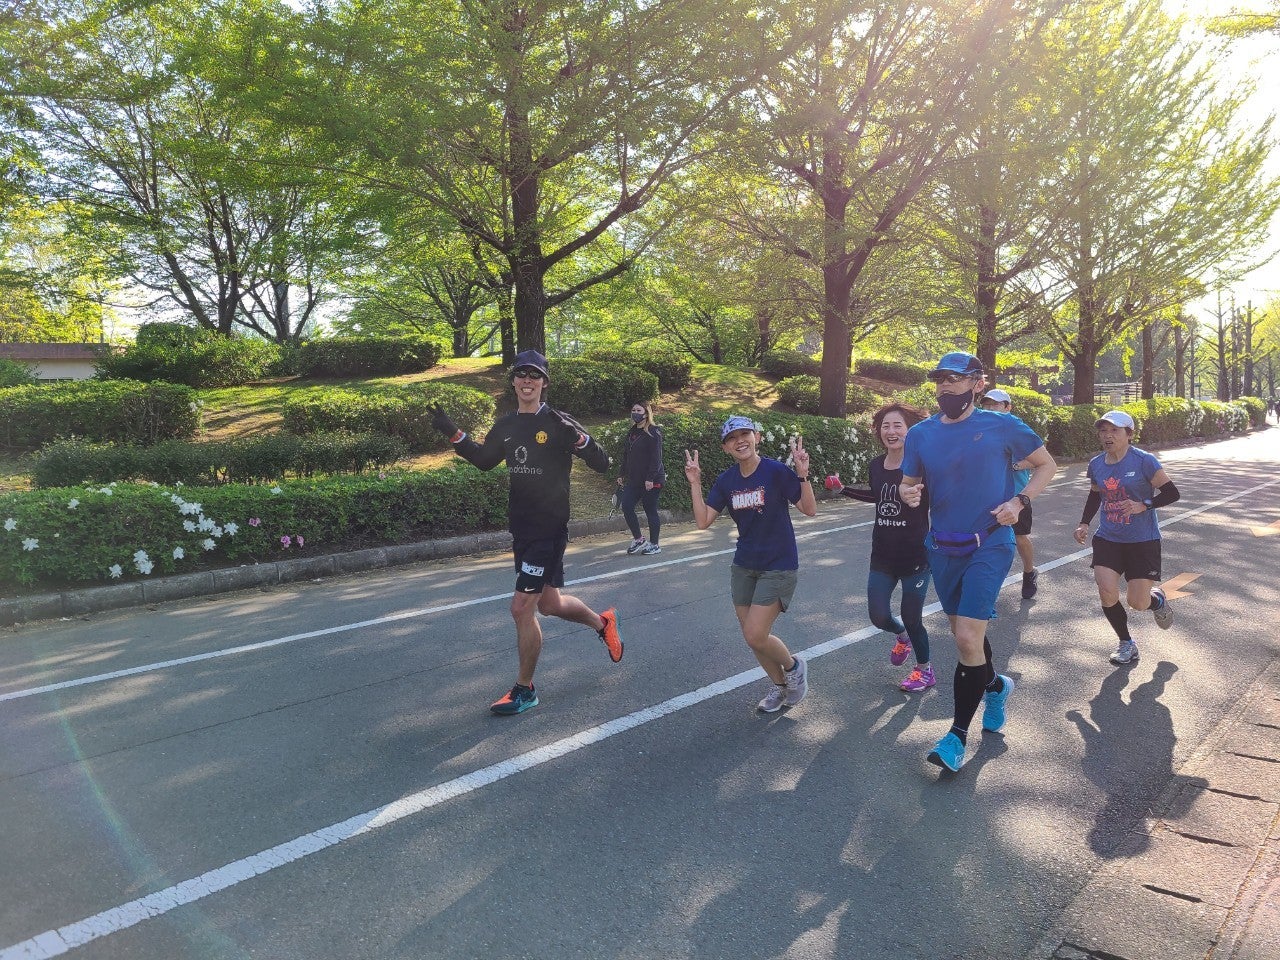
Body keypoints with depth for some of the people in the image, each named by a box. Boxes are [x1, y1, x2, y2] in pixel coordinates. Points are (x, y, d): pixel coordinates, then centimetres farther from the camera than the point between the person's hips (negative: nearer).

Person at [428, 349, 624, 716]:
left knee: (522, 607, -7)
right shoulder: (506, 426, 7)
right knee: (549, 604, 19)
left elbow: (602, 464, -15)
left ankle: (524, 689, 11)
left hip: (550, 529, -7)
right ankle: (602, 622, 46)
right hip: (521, 529, 7)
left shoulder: (558, 423, -12)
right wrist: (452, 433, 11)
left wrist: (576, 436, -32)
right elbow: (484, 459, 23)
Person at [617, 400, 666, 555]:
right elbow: (626, 456, 19)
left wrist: (650, 478, -22)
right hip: (634, 480, 8)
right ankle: (638, 540, 13)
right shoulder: (632, 432, 14)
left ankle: (654, 545, 12)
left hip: (651, 480, -8)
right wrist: (622, 474, 15)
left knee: (650, 511, 0)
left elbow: (656, 457, -16)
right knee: (626, 506, -1)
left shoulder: (653, 432, -10)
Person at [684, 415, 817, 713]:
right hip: (744, 566, 6)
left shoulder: (777, 471, -15)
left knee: (755, 636, -11)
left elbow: (810, 510, -15)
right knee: (751, 637, 10)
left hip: (779, 567, -6)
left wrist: (802, 474, -29)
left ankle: (794, 667, 19)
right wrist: (695, 484, -11)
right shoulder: (726, 481, 0)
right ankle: (779, 685, 34)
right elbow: (703, 521, -4)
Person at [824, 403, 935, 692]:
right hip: (882, 556, 5)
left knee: (911, 618, 6)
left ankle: (925, 670, 32)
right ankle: (902, 636, 42)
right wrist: (842, 489, 16)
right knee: (879, 616, 5)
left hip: (916, 556, -5)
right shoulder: (876, 466, 1)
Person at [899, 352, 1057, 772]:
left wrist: (1019, 501, -11)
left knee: (967, 638, -13)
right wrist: (908, 493, -15)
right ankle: (995, 685, 48)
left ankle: (958, 733, 1)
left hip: (989, 545, -4)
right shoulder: (921, 434, 2)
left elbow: (1047, 465, 6)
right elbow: (909, 483, 10)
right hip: (943, 548, 5)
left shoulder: (1003, 426, -6)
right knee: (964, 633, 17)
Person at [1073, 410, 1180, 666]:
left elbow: (1172, 493, -11)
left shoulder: (1144, 461, -14)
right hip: (1107, 538, 4)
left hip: (1143, 541, -4)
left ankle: (1157, 600, 39)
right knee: (1107, 594, -10)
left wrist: (1143, 505, -25)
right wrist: (1084, 523, 5)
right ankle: (1126, 644, 14)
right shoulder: (1096, 465, 2)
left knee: (1137, 603, -1)